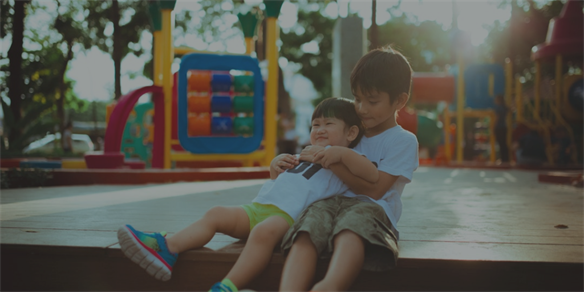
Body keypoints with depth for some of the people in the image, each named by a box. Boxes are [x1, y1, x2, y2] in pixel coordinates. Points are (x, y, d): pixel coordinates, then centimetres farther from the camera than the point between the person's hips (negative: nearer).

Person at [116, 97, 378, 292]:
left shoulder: (344, 161, 10)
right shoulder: (304, 157, 34)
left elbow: (373, 176, -11)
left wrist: (339, 152, -15)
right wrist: (275, 168, 20)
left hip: (289, 215, -8)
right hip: (258, 207, 8)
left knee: (264, 231, -38)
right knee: (216, 214, -6)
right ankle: (165, 250, -17)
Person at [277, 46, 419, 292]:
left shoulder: (404, 141, 10)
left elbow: (374, 189, -3)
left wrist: (334, 161, -8)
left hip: (370, 207, -4)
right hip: (329, 200, 5)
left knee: (352, 226, -43)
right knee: (306, 232, -33)